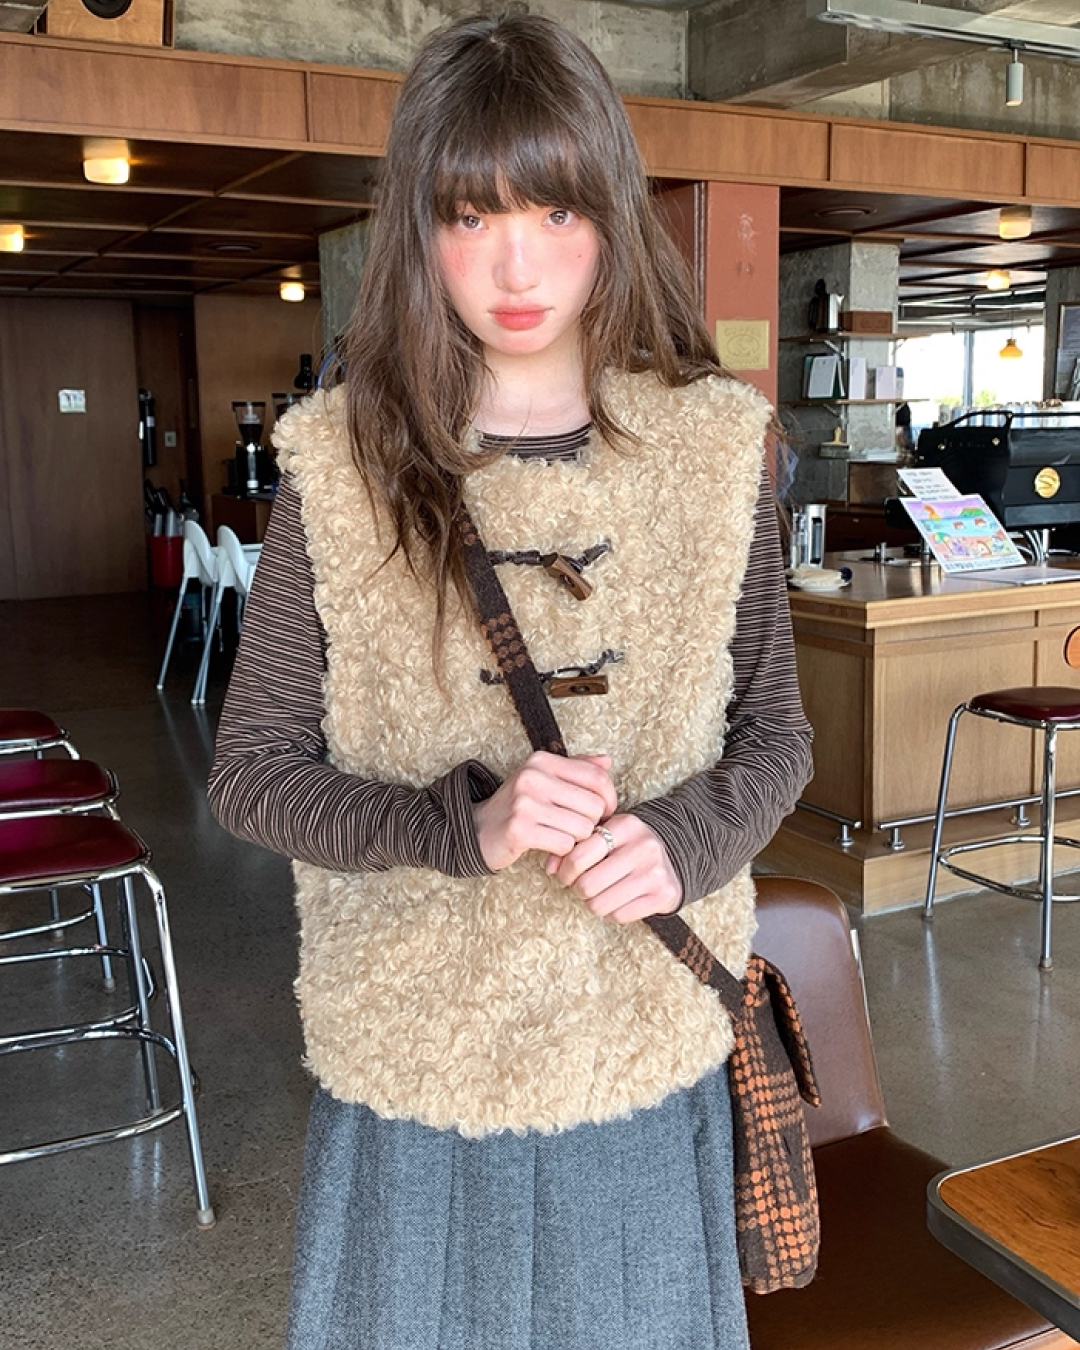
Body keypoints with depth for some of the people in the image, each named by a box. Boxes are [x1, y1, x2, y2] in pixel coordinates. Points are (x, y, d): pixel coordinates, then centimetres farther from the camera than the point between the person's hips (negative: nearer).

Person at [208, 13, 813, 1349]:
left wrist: (687, 836, -17)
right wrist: (465, 824, -21)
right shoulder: (342, 466, -8)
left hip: (647, 1043, 2)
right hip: (414, 1052, -1)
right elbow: (250, 771, -5)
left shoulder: (714, 450, -4)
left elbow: (776, 731, 3)